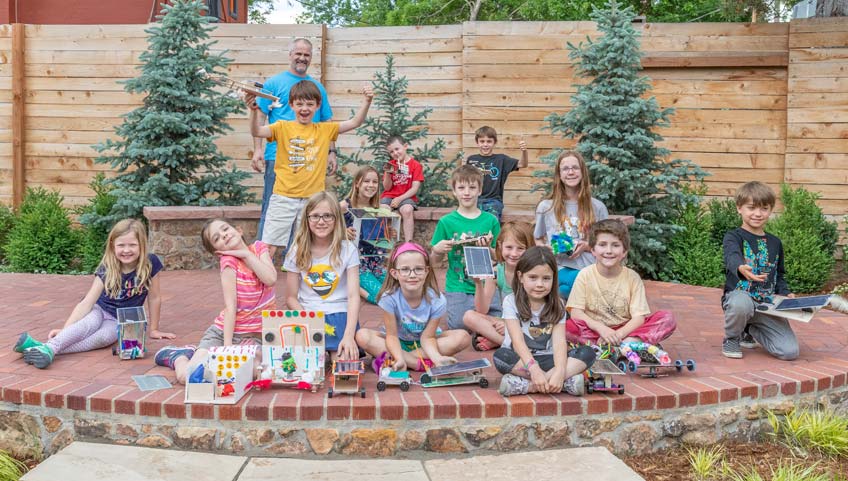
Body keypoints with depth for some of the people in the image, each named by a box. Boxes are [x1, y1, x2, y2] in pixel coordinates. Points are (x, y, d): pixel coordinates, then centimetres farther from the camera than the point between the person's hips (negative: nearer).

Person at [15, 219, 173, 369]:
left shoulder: (150, 263, -17)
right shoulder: (107, 269, -14)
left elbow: (154, 298, -7)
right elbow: (87, 302, -18)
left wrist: (154, 329, -1)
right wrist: (64, 329, -29)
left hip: (119, 322, -1)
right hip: (99, 310, 1)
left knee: (105, 337, -34)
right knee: (89, 324, -35)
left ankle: (49, 350, -45)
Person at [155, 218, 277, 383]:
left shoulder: (259, 248, -3)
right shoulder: (228, 261, -14)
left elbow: (271, 279, -19)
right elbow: (230, 306, -17)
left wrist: (247, 254, -16)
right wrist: (227, 348, -21)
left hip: (257, 335, 3)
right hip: (225, 331, -3)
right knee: (186, 376, -20)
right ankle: (178, 354, 20)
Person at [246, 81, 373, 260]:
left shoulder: (325, 130, 7)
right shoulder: (283, 127, 0)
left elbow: (354, 123, 5)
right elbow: (256, 131, -15)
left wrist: (366, 102, -10)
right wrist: (253, 110, -33)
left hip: (312, 199, 2)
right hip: (283, 198, -2)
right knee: (269, 247, -1)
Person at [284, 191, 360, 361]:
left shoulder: (347, 250, -4)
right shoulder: (297, 252, 1)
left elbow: (353, 296, -10)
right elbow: (291, 298, 4)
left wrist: (349, 335, -24)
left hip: (340, 315, -1)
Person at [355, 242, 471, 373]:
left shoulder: (436, 301, -23)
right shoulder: (389, 297, -25)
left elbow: (427, 337, -19)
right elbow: (392, 335, -22)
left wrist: (437, 358, -40)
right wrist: (399, 359, -42)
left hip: (422, 343, 2)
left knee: (463, 337, -24)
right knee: (362, 336, -28)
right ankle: (421, 363, -28)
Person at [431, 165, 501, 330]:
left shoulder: (491, 220, 3)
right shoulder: (446, 222, 1)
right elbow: (435, 262, 7)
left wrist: (487, 248, -14)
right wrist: (437, 250, -15)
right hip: (458, 289, -1)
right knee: (459, 325, -20)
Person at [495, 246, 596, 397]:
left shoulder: (557, 305, 1)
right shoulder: (511, 302, -6)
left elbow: (559, 341, -12)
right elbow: (517, 340, -18)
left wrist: (560, 372, -32)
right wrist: (534, 369, -36)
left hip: (547, 359, 3)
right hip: (520, 359, -2)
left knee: (587, 353, -20)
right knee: (500, 356, -35)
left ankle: (527, 385, -32)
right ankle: (567, 381, -33)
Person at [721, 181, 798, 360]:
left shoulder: (775, 243, 15)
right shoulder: (733, 237, -4)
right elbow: (732, 256, -27)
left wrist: (785, 293, 5)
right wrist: (741, 268, -51)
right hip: (739, 295, -5)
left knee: (790, 351, -11)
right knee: (742, 303, -43)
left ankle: (749, 330, 21)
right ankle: (731, 338, -7)